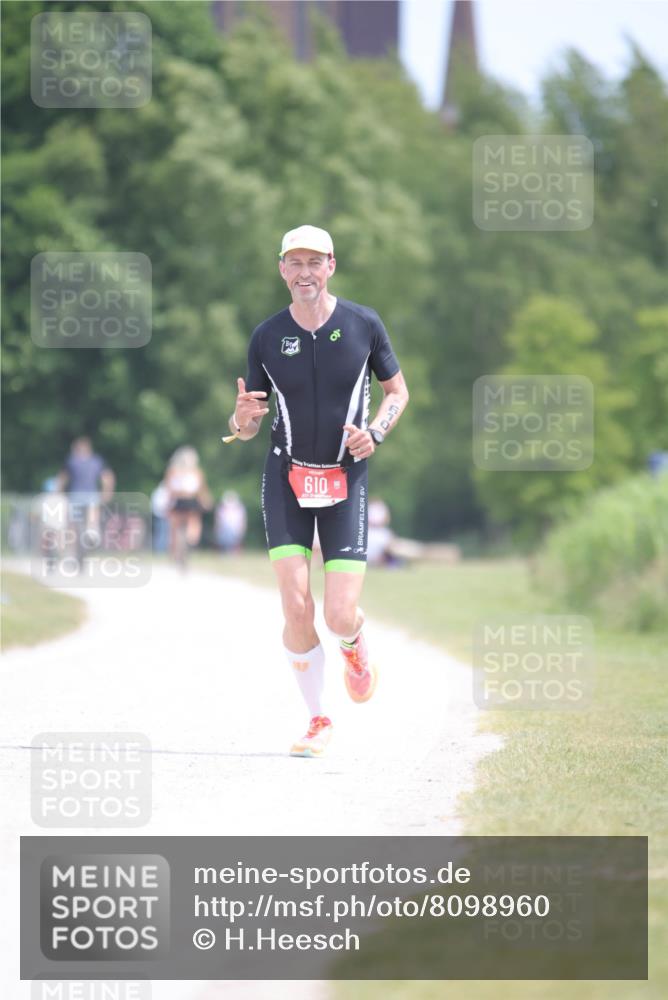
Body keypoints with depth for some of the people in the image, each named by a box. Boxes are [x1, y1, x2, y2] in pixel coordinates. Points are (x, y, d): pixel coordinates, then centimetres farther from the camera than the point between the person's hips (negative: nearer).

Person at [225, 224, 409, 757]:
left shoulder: (363, 324, -3)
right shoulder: (267, 337, -1)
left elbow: (397, 389, 10)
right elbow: (246, 429, 6)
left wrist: (375, 432, -9)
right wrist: (242, 419, -19)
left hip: (346, 478, -1)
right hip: (287, 476, 1)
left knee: (340, 617, -9)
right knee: (296, 607, -12)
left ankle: (354, 643, 30)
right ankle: (319, 720, 7)